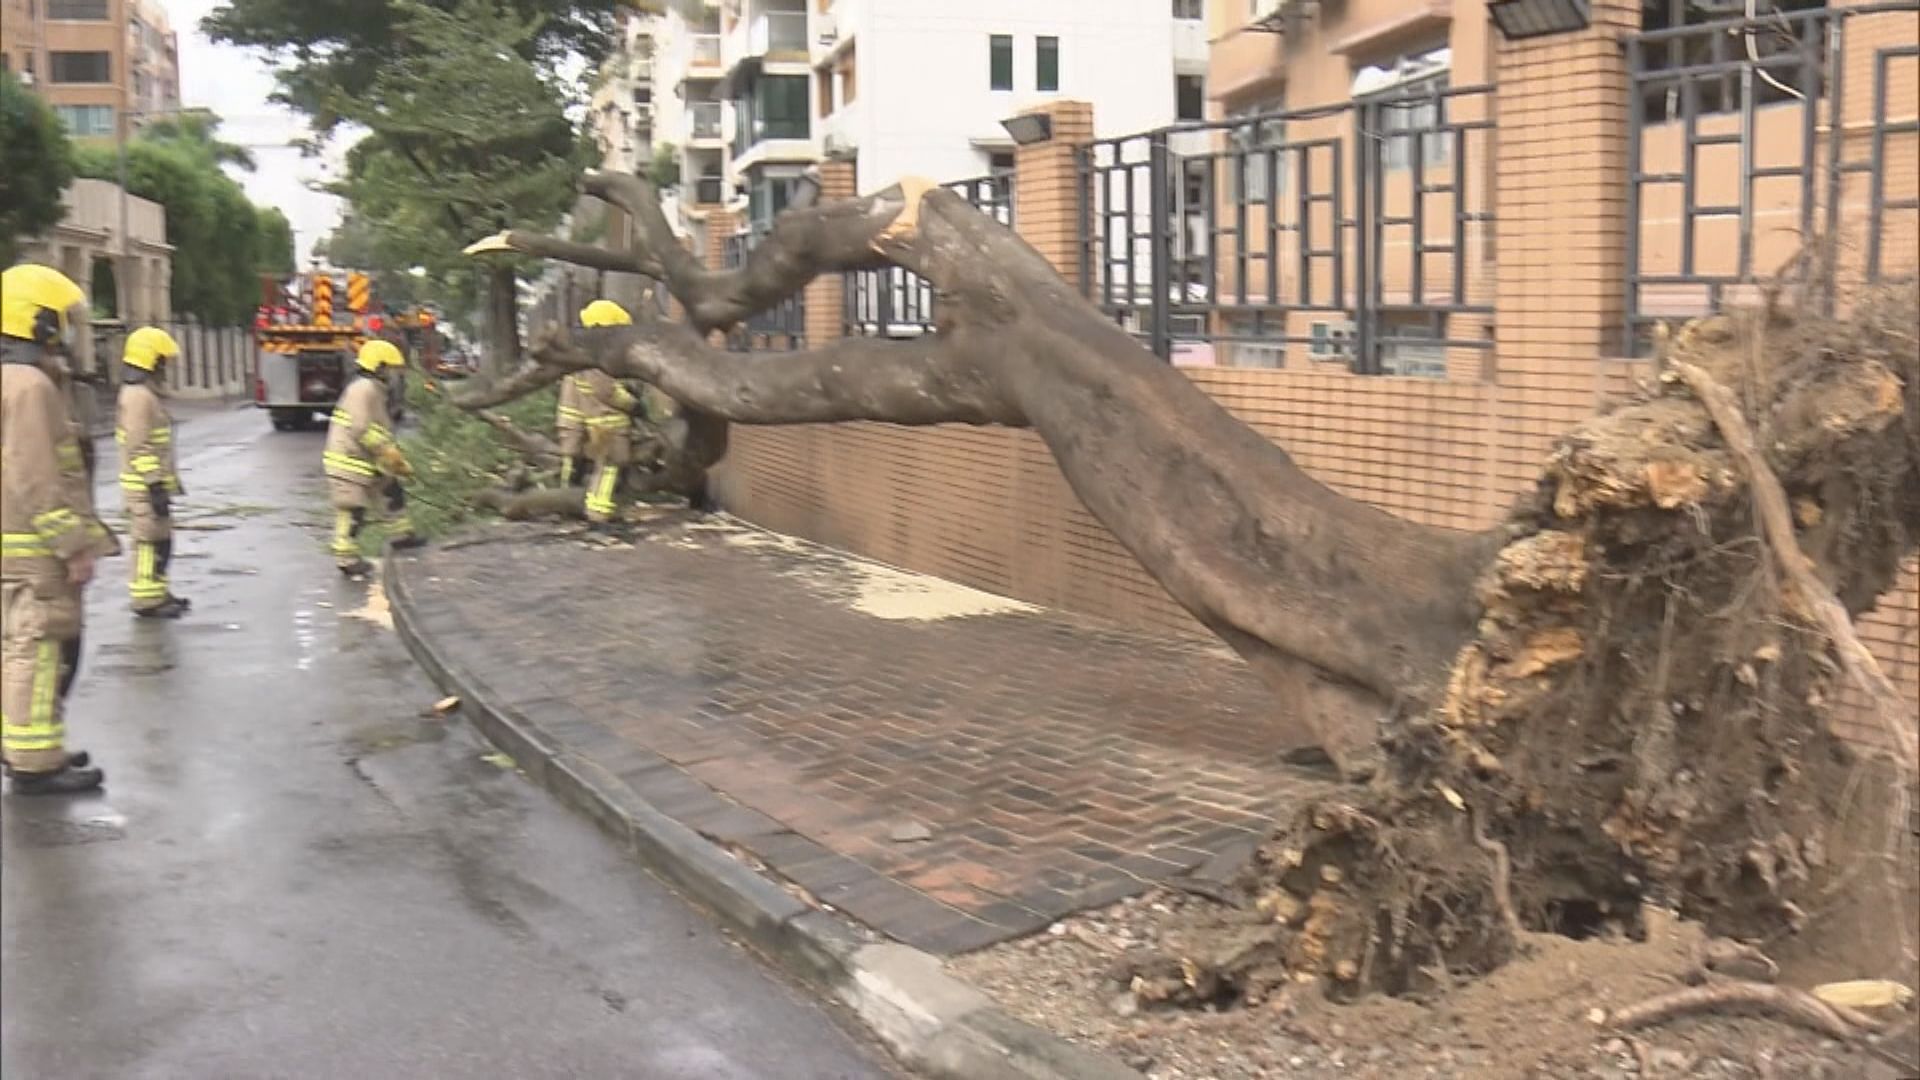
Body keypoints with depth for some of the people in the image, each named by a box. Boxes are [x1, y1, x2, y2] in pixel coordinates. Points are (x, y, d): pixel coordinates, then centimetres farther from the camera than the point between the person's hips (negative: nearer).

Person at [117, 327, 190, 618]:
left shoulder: (144, 393, 16)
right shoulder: (139, 396, -17)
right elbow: (140, 448, -21)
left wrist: (169, 480, 25)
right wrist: (155, 486, -23)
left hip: (151, 482, 10)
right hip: (146, 485, -10)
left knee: (160, 540, 16)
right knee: (152, 541, -6)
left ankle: (157, 593, 24)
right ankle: (147, 599, -1)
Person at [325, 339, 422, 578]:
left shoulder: (375, 391, 17)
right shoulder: (363, 389, -15)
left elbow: (381, 432, 20)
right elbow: (360, 429, -25)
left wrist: (399, 460, 15)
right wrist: (388, 451, -21)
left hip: (365, 462, 10)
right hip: (347, 461, -10)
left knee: (393, 489, 17)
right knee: (352, 511, -6)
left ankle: (401, 534, 28)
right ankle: (346, 558, 3)